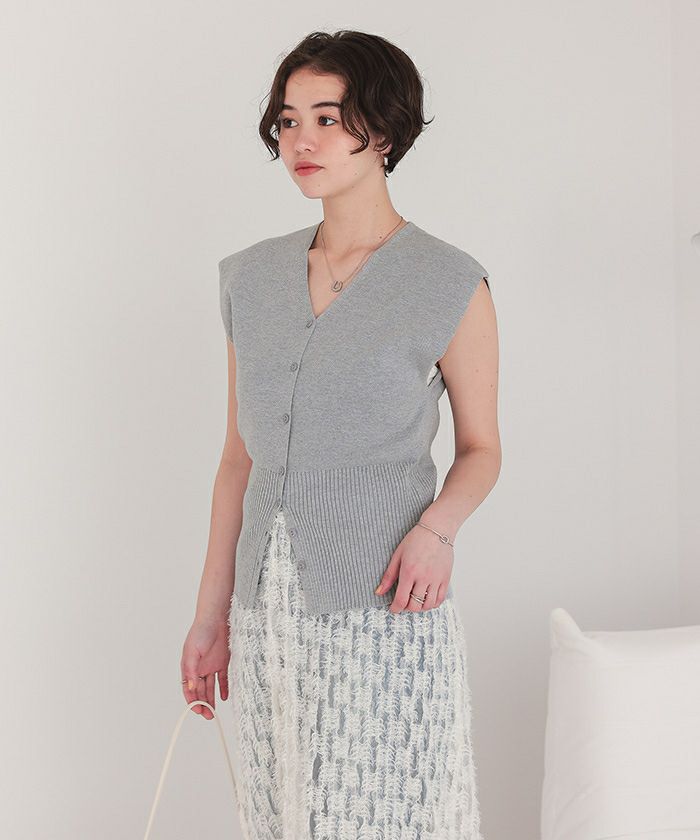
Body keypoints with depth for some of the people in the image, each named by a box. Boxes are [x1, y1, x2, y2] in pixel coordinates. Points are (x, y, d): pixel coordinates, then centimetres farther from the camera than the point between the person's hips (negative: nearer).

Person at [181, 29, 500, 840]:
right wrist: (211, 614, 10)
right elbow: (241, 453, 11)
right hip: (268, 606, 4)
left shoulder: (450, 286, -6)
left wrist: (437, 526, -18)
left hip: (383, 603, -4)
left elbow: (480, 448, 3)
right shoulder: (252, 278, 7)